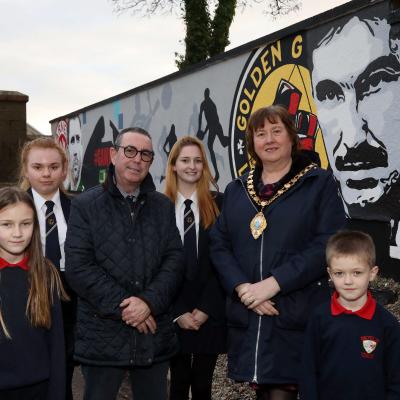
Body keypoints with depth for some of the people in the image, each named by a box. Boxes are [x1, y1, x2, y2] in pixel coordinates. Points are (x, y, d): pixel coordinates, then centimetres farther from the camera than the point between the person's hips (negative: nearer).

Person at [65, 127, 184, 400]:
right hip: (102, 335, -3)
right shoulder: (85, 205, 0)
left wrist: (149, 301, -14)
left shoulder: (164, 206, 10)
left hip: (155, 335, 3)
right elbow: (79, 267, -9)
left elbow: (175, 260, 2)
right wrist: (122, 307, -15)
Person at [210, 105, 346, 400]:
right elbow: (219, 245, 7)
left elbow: (328, 244, -10)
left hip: (298, 316, -4)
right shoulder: (236, 190, 14)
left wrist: (274, 283, -17)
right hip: (247, 316, 4)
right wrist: (242, 287, -11)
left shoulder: (319, 183, 1)